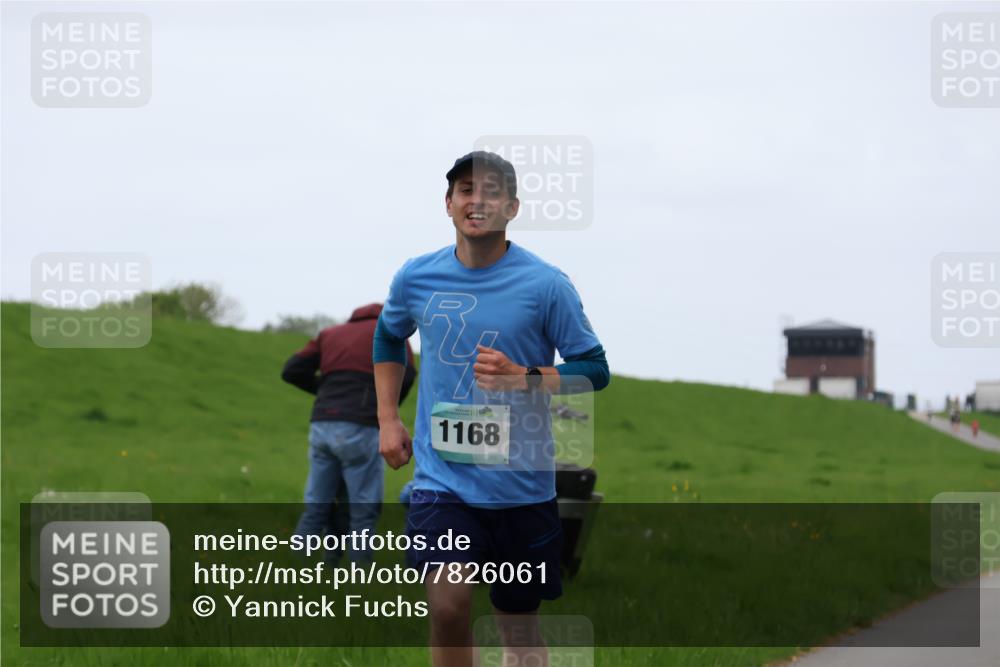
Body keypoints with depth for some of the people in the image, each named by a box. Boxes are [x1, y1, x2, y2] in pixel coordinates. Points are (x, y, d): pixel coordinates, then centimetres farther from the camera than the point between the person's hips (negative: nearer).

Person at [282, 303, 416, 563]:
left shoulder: (331, 333, 24)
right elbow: (405, 373, -7)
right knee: (363, 512, 0)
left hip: (322, 426, 5)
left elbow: (292, 371, 15)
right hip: (359, 429, -5)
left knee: (315, 509, 11)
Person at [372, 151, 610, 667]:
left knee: (519, 624, 9)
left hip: (522, 483, -1)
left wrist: (522, 378, -18)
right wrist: (387, 420, 17)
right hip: (441, 479, 1)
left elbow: (595, 371, -3)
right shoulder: (416, 277, 3)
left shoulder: (546, 285, -7)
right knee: (447, 606, -19)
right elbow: (388, 338, 24)